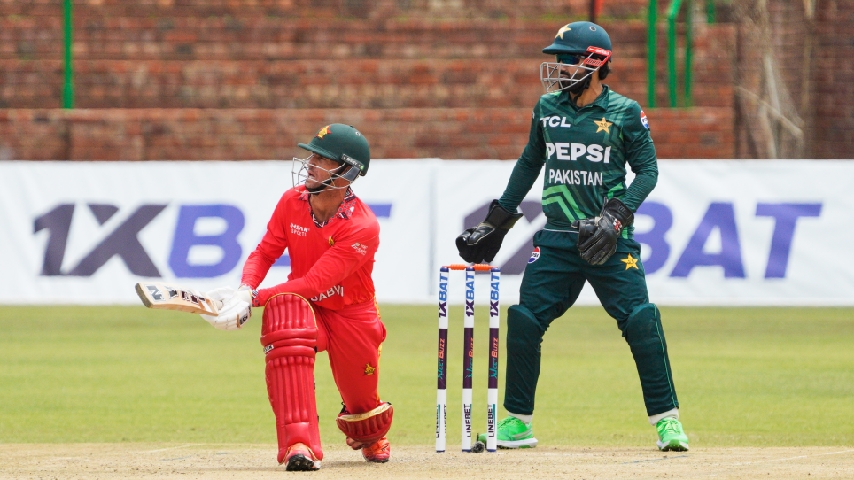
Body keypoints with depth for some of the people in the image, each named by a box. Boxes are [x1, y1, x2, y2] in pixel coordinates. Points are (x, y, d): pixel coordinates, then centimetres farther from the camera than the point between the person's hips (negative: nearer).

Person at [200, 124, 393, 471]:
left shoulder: (362, 227, -26)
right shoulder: (292, 202, -11)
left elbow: (313, 284, -32)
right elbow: (264, 252, -6)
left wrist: (253, 299, -38)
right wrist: (244, 291, -27)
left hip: (352, 315, -2)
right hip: (305, 310, 2)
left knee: (363, 408, 6)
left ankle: (371, 438, 52)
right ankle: (298, 443, -40)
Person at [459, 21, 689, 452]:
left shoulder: (624, 112, -2)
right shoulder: (547, 108, 9)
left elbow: (647, 170, -2)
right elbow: (529, 164, 20)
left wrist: (616, 216, -15)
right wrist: (497, 220, 19)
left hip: (610, 240, -4)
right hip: (556, 238, 4)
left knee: (641, 320, -13)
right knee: (523, 320, -3)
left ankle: (667, 418, -3)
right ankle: (517, 422, 9)